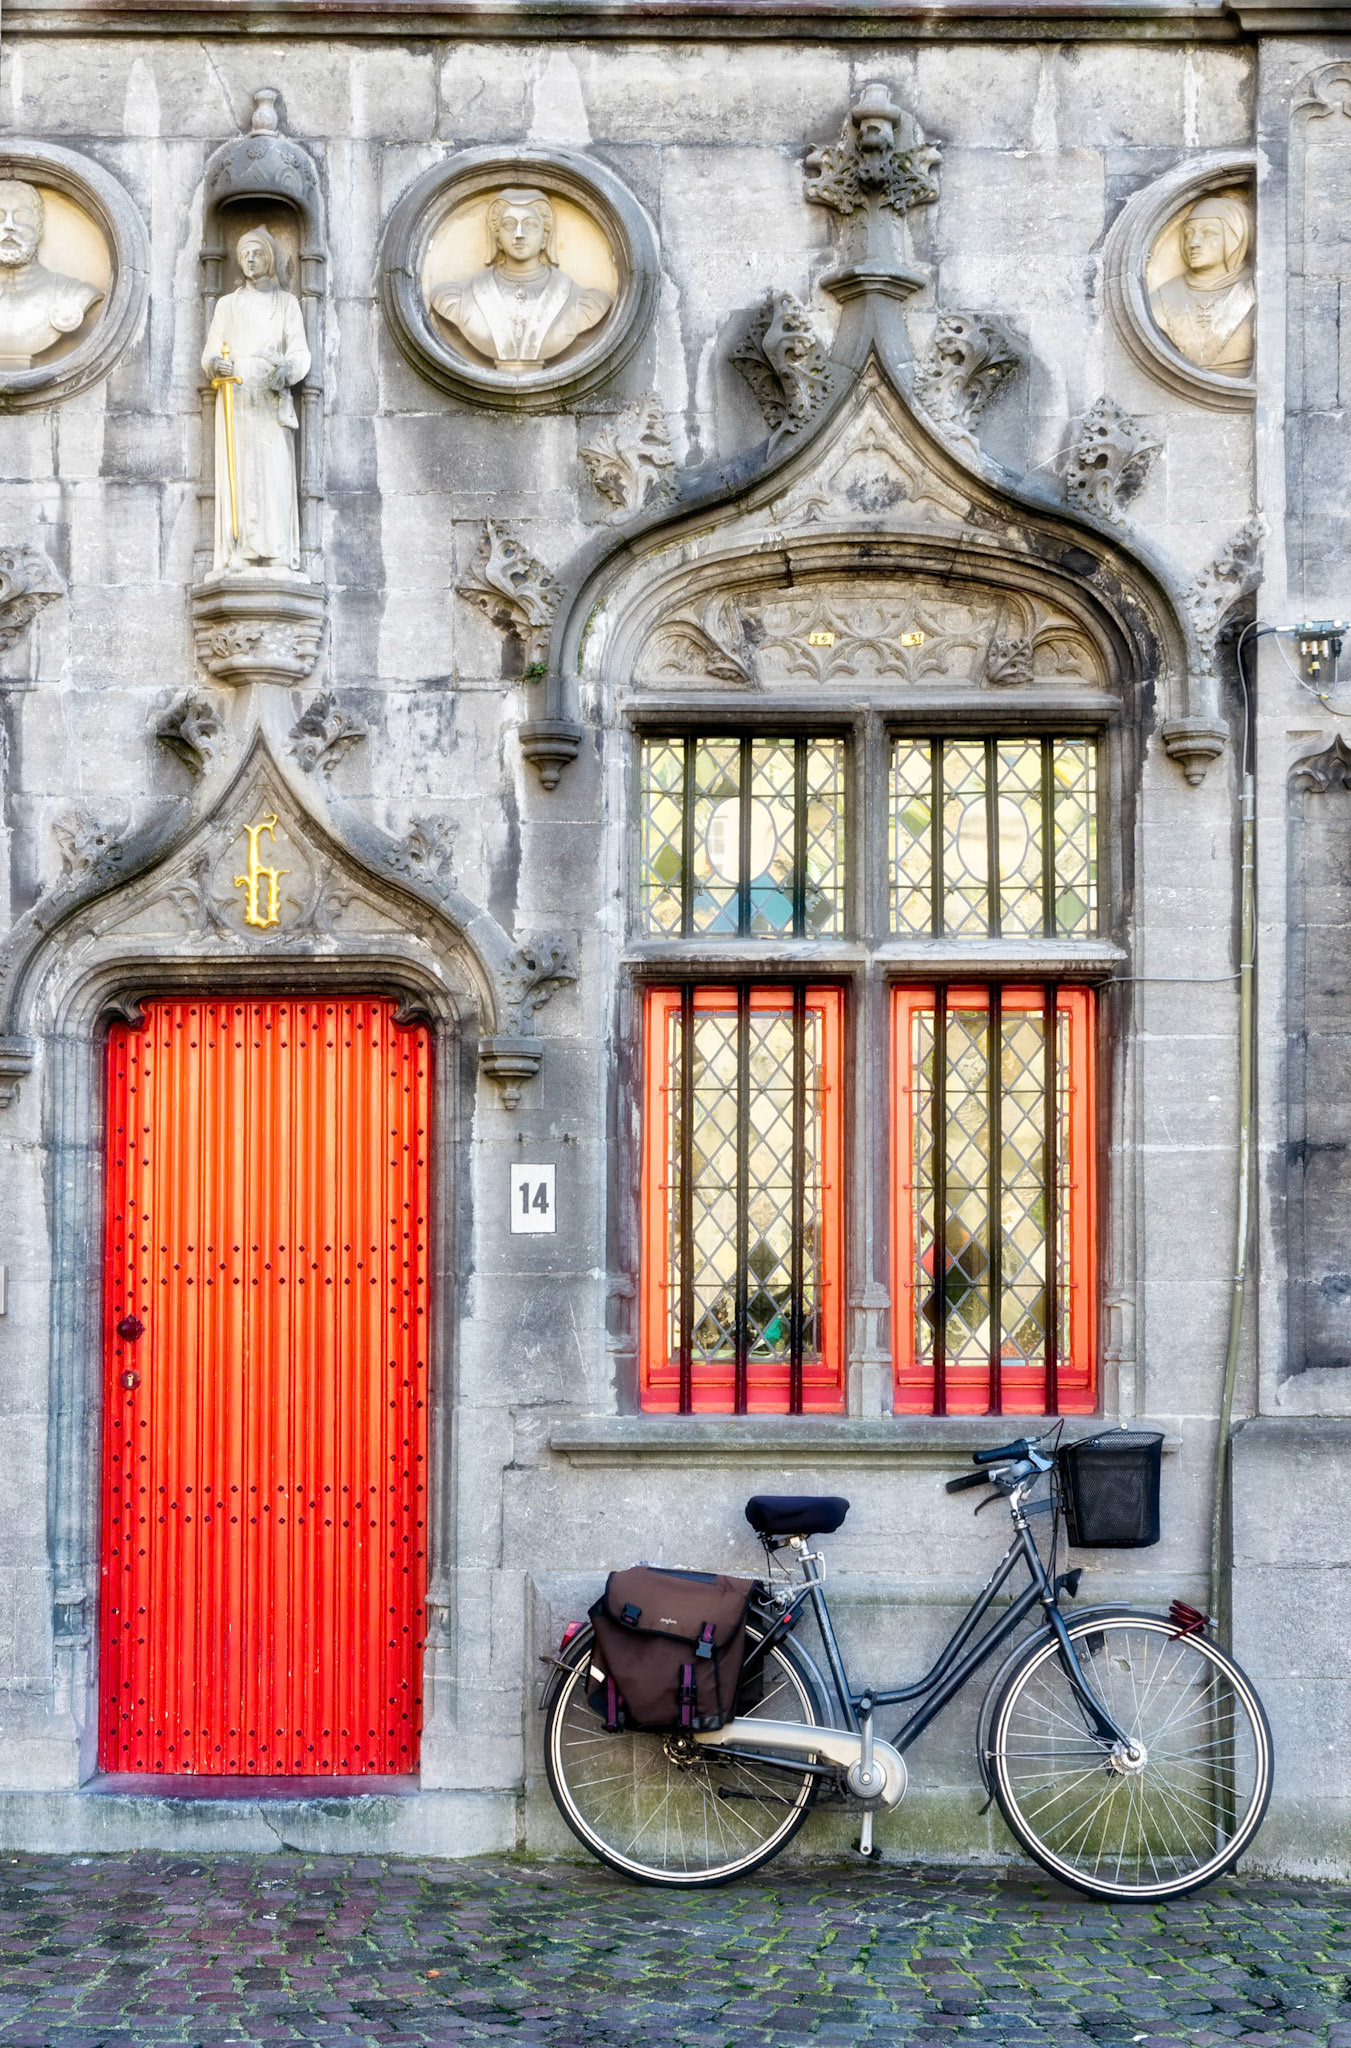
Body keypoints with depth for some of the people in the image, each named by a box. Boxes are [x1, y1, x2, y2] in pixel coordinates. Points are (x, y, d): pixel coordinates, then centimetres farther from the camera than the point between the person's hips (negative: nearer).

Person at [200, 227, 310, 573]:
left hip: (271, 401, -1)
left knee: (275, 473, -11)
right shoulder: (227, 304, 19)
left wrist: (287, 370, -18)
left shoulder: (286, 302, 16)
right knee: (237, 473, -10)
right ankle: (237, 555, -15)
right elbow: (210, 354, 12)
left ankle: (277, 558, -15)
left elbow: (300, 353, 5)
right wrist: (215, 364, -13)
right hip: (235, 399, 1)